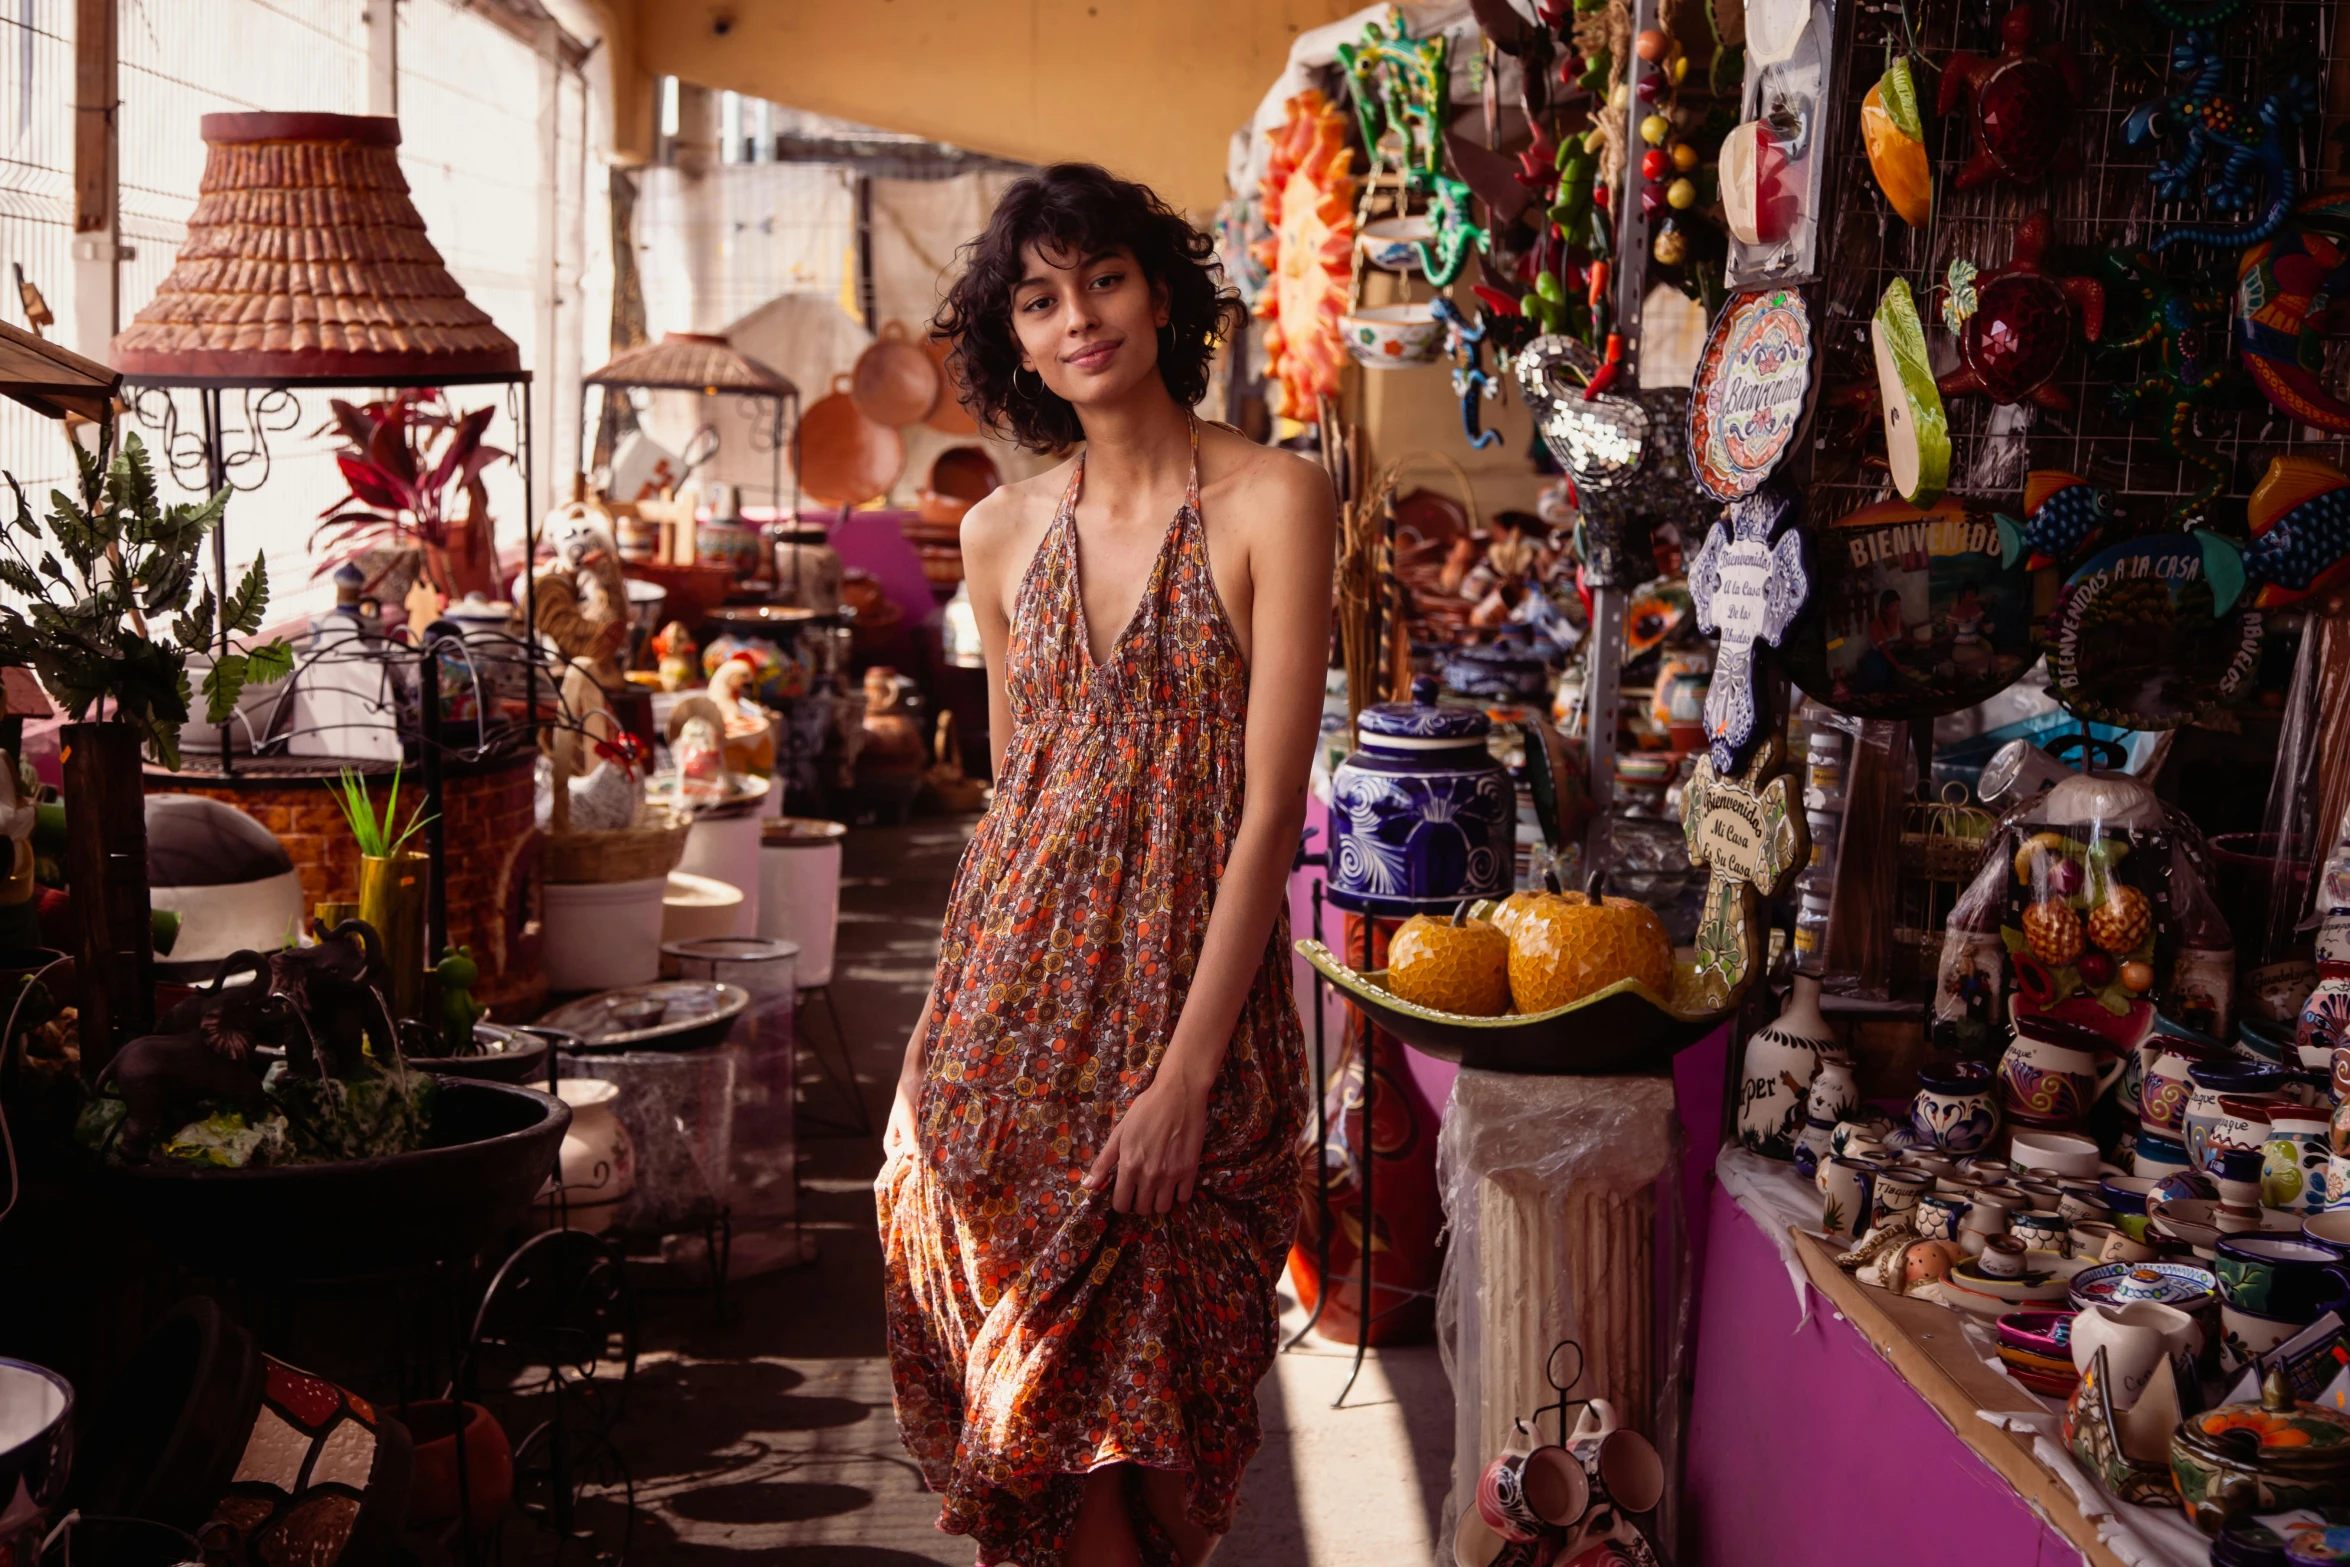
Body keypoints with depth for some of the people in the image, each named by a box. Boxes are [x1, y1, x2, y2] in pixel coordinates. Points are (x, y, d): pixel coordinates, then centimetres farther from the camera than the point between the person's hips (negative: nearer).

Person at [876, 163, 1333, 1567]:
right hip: (1014, 993, 4)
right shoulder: (1003, 531, 8)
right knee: (1025, 1394, 7)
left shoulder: (1273, 501, -8)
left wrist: (1186, 1072, -16)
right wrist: (954, 1024, 11)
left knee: (1134, 1411, 3)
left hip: (1188, 991, -4)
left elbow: (1272, 805, -12)